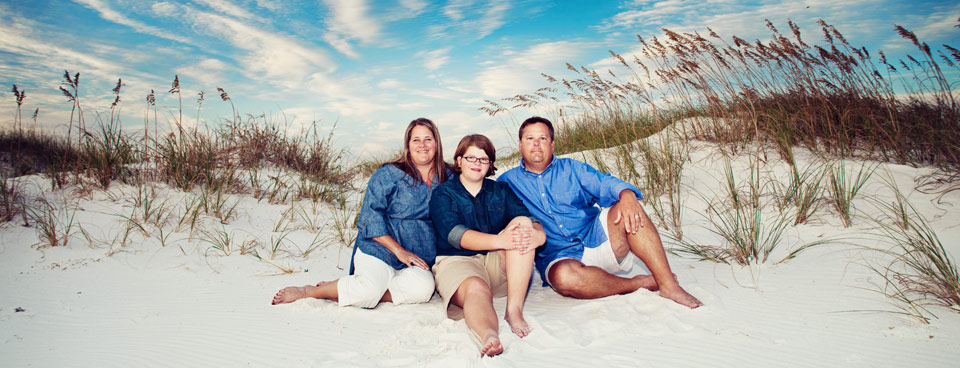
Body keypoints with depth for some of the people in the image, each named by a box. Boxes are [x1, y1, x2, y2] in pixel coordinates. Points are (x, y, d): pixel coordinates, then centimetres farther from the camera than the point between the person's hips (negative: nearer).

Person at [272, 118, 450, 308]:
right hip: (379, 248, -3)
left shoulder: (447, 177, 11)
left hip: (420, 257, 4)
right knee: (369, 290, -31)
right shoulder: (388, 174, -1)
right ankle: (309, 291, -3)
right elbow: (371, 217, -6)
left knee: (423, 288, -30)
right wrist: (399, 250, -14)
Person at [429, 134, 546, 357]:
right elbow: (454, 234, -14)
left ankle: (514, 310, -31)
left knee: (522, 222, -22)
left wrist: (537, 235, -28)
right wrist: (499, 241, -32)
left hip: (498, 263, 4)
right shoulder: (443, 194, 5)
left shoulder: (501, 192, 16)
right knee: (476, 288, -37)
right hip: (457, 260, -3)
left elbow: (533, 222, 1)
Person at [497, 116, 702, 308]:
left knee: (627, 208, -25)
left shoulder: (571, 168, 12)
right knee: (564, 277, -39)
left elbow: (605, 184, -2)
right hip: (558, 257, -2)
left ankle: (668, 285, -25)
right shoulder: (508, 182, 9)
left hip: (597, 240, 3)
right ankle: (639, 284, -17)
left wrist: (627, 196, -24)